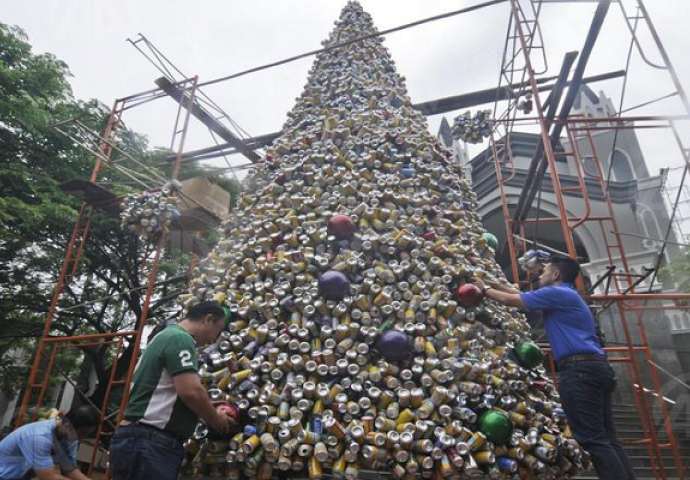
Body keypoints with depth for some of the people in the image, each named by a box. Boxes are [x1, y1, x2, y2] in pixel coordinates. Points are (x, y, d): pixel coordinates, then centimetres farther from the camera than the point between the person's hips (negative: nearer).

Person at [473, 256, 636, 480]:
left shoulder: (557, 293, -3)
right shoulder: (568, 297, 27)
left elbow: (509, 300, 1)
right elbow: (524, 296, 36)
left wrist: (486, 289, 18)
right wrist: (499, 284, 40)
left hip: (579, 369, -10)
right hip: (596, 368, 10)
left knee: (593, 441, -11)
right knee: (607, 440, 8)